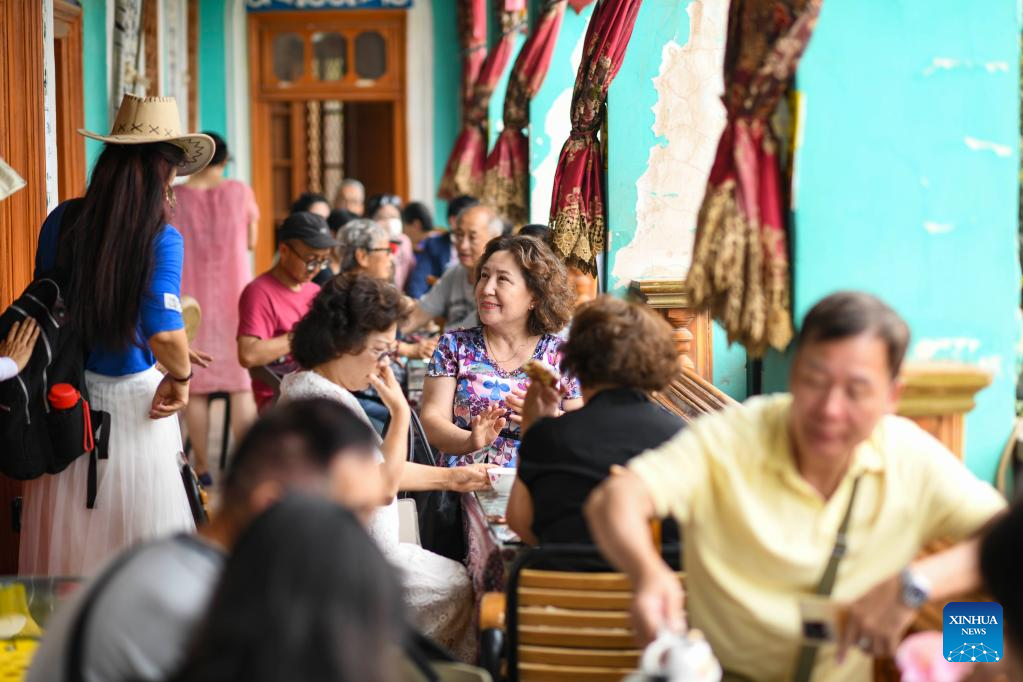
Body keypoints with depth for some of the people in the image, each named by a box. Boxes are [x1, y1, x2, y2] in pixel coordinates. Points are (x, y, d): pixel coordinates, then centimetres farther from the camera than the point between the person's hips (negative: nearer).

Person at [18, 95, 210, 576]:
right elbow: (165, 337, -25)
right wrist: (181, 378, -6)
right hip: (129, 400, -5)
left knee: (65, 538, 16)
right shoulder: (161, 239, -17)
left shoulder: (61, 222, -2)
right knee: (142, 538, 10)